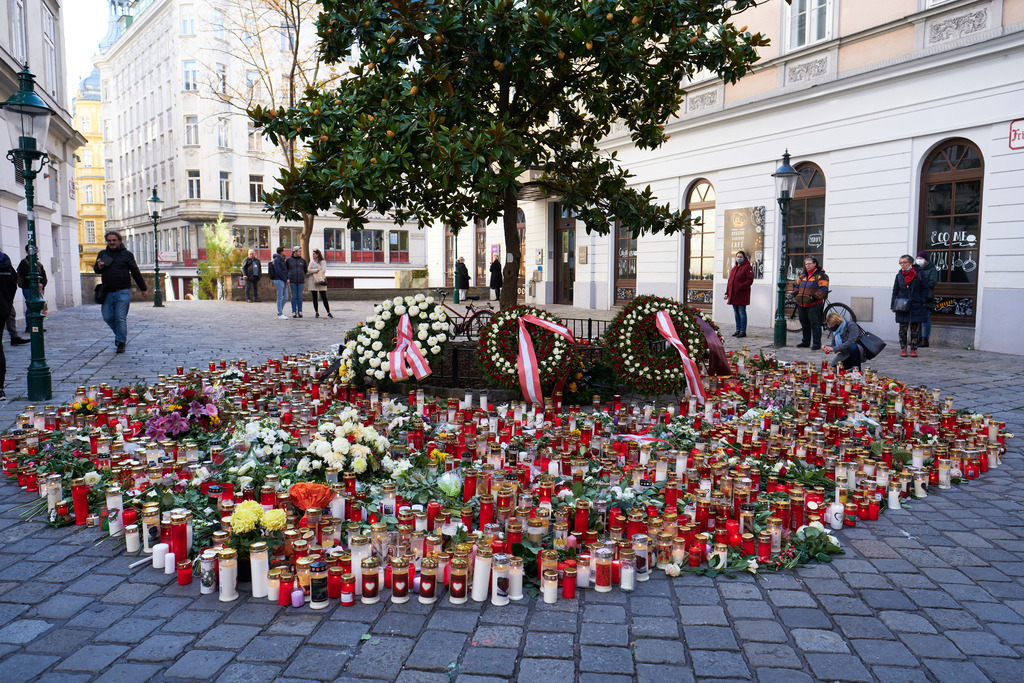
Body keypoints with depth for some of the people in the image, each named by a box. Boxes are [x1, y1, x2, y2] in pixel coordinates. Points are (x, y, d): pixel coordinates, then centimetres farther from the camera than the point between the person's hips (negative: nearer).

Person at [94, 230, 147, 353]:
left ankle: (121, 343, 2)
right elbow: (96, 270, 22)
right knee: (107, 317, 5)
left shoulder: (127, 254, 4)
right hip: (107, 293, 4)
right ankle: (119, 334, 30)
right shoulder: (102, 254, 14)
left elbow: (135, 272, 7)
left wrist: (143, 288, 9)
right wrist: (99, 267, -3)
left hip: (122, 292, -4)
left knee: (120, 318, -6)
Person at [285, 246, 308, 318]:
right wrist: (287, 278, 0)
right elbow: (285, 269, 9)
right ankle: (294, 312, 5)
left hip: (300, 281, 1)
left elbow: (305, 269, 19)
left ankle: (300, 311, 7)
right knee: (294, 297, 0)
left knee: (300, 297, 2)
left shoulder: (303, 260, 9)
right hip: (292, 281, -1)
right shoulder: (288, 260, 4)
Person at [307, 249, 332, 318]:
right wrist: (317, 270, -9)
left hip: (321, 281, -3)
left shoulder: (323, 262, 4)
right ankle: (317, 312, 11)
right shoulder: (311, 262, 14)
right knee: (314, 298, 4)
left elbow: (323, 271, -9)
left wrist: (313, 271, -5)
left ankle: (328, 312, -4)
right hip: (313, 281, 3)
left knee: (324, 298, -6)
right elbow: (308, 270, 0)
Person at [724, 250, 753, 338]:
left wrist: (741, 287, -21)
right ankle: (738, 330, 17)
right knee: (736, 313, 10)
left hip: (742, 295, -7)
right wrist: (727, 293, 13)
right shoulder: (734, 268, 18)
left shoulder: (747, 267, -4)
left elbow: (749, 280, -12)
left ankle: (743, 331, -2)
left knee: (742, 312, -5)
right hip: (733, 295, 7)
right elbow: (729, 281, 20)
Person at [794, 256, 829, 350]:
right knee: (804, 324, 14)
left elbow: (824, 289, -16)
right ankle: (806, 342, 24)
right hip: (801, 304, 8)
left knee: (815, 324, -6)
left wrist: (815, 296, -23)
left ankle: (816, 343, -3)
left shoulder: (820, 275, -7)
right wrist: (795, 293, 12)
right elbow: (797, 285, 29)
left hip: (813, 305, -7)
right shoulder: (803, 275, 16)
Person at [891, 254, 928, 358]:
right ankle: (903, 349, 10)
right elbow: (895, 291, 8)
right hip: (902, 307, 2)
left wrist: (922, 301, -4)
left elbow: (925, 288, 4)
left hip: (916, 306, -2)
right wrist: (893, 306, 3)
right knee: (903, 329, 3)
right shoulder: (899, 276, 5)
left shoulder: (918, 274, -2)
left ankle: (913, 349, 11)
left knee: (915, 329, 3)